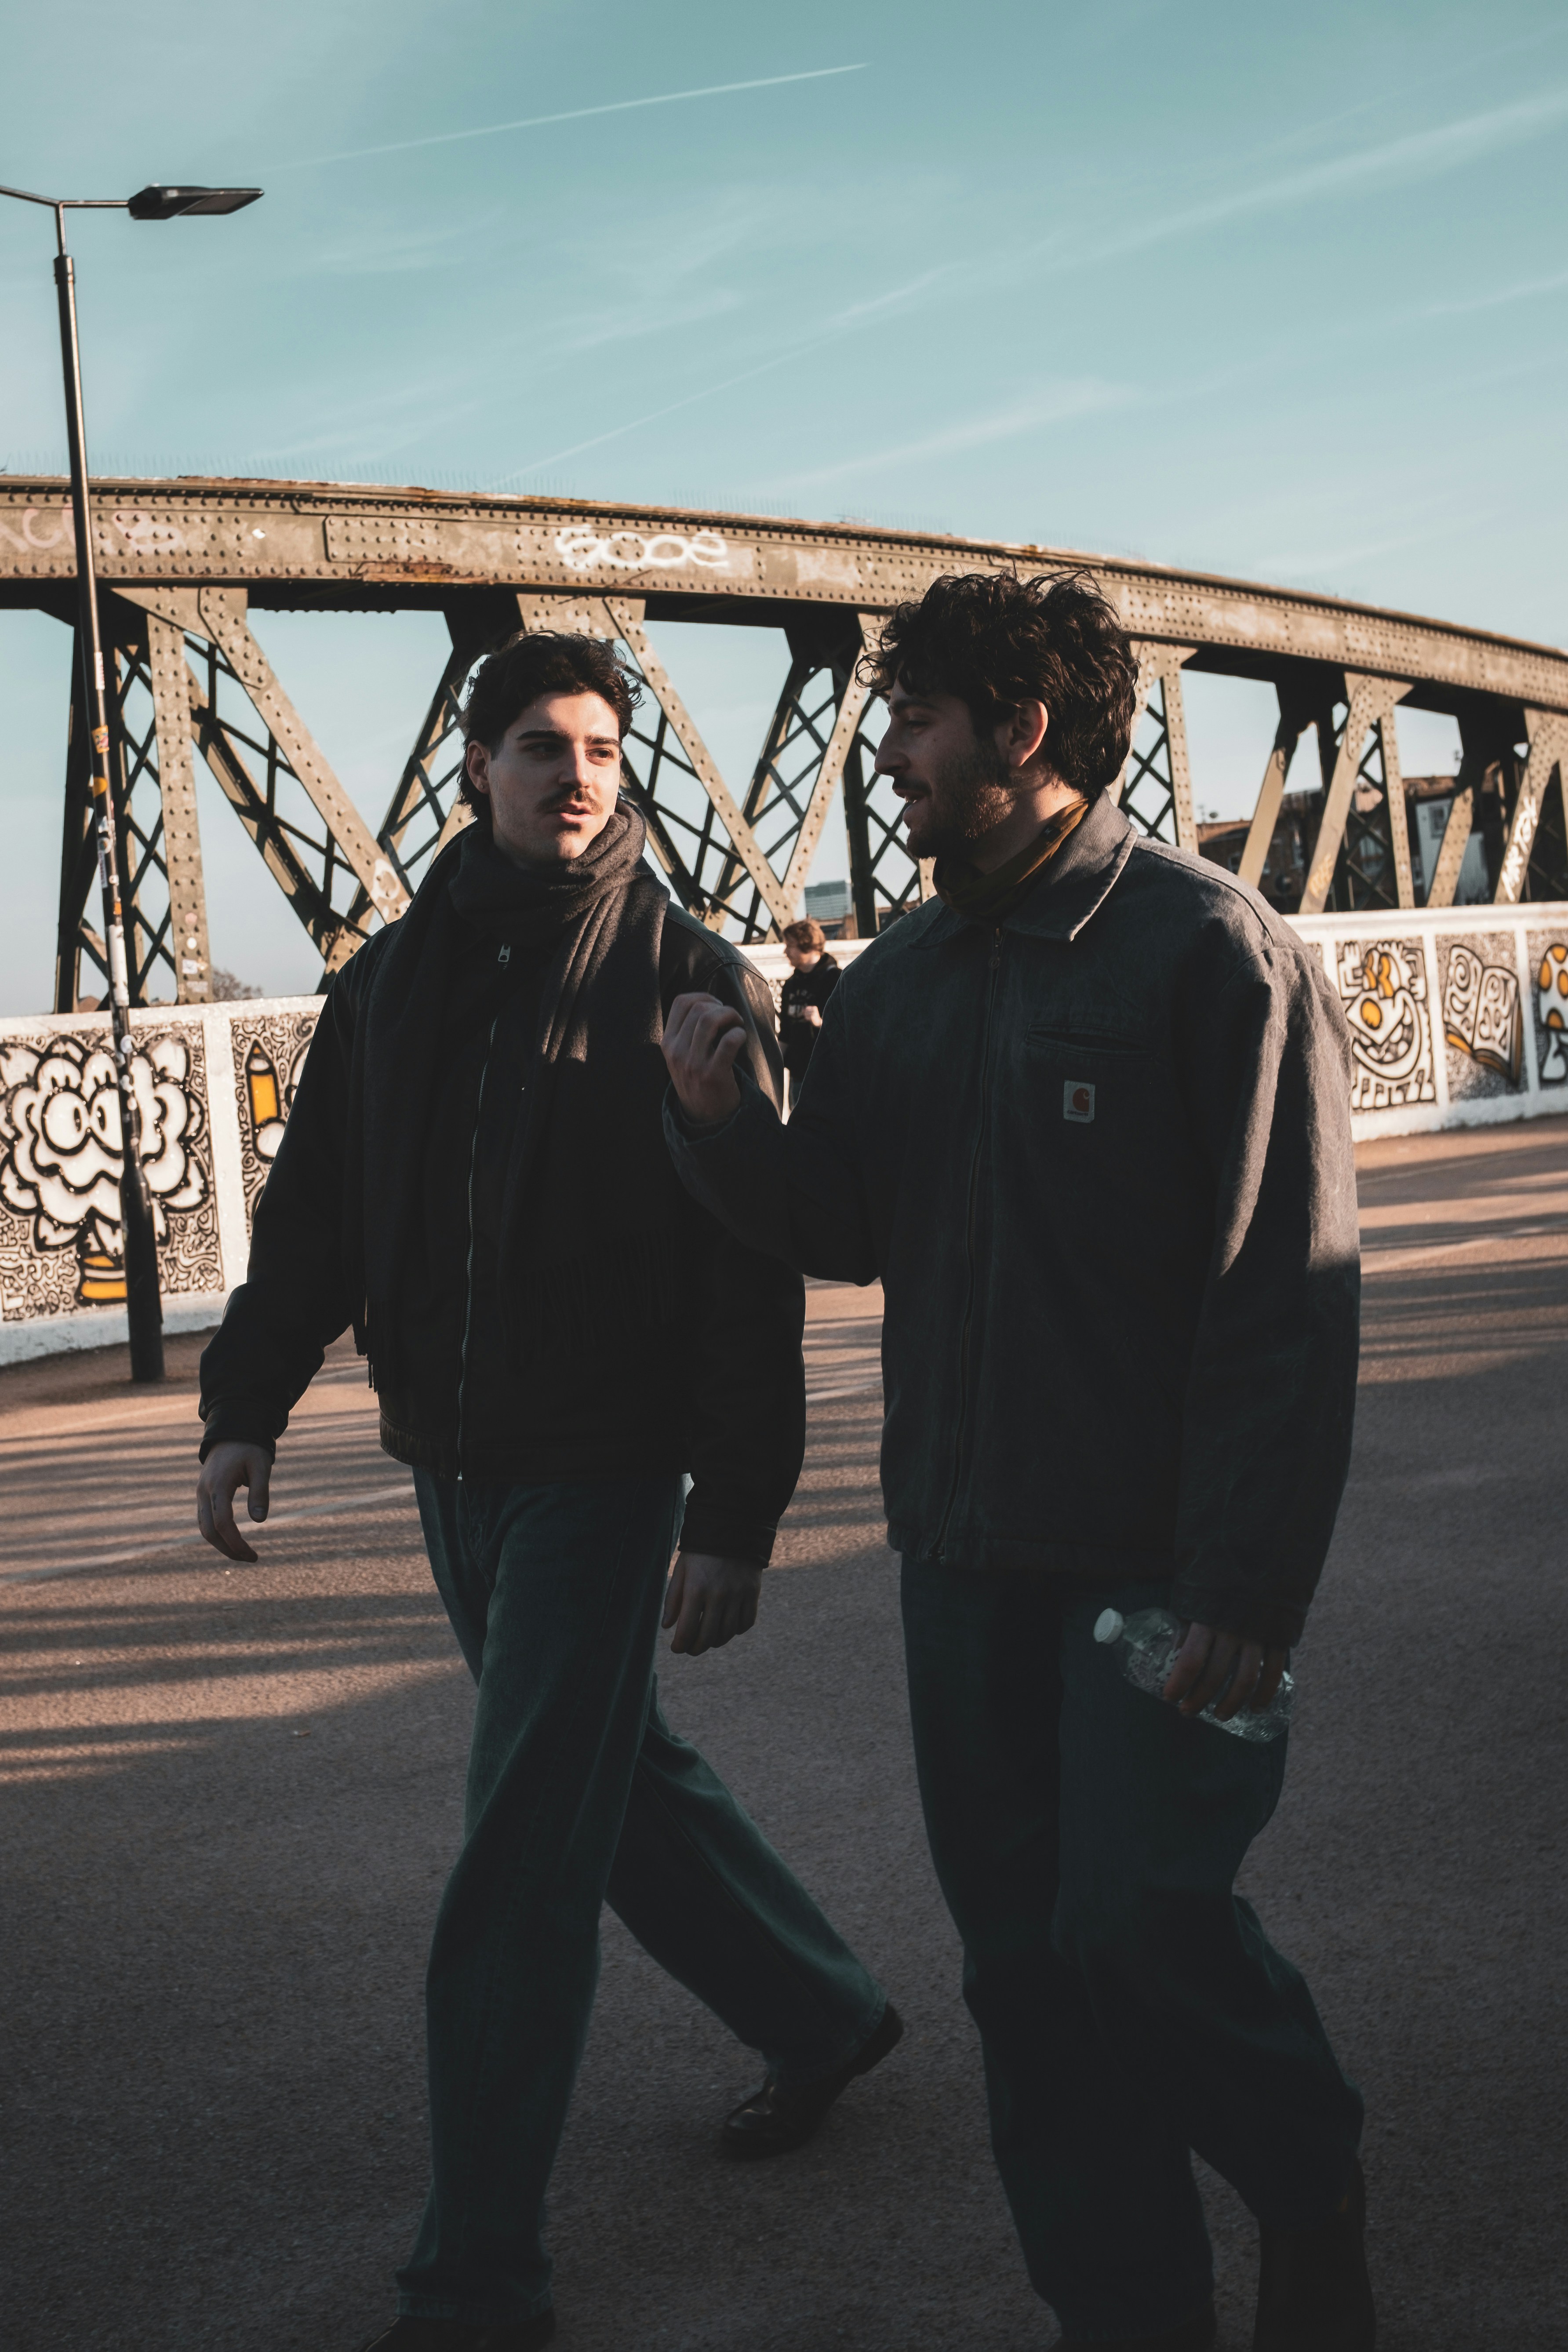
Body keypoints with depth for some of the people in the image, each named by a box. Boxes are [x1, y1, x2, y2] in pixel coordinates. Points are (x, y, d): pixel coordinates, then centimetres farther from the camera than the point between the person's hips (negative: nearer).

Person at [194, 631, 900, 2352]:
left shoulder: (688, 982, -8)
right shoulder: (395, 979, 7)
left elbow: (750, 1274, -11)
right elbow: (312, 1212, 13)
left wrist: (734, 1518, -15)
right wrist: (244, 1409, 2)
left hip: (603, 1468, -6)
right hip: (453, 1465, 6)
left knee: (520, 1858, -7)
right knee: (614, 1775, 19)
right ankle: (819, 2013, 41)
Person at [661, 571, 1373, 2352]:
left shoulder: (1212, 950, -9)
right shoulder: (897, 982, 11)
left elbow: (1287, 1292, -13)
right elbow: (839, 1231, 14)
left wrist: (1253, 1585, -19)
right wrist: (723, 1118, -6)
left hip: (1158, 1558, -6)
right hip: (964, 1548, 6)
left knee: (1145, 1922, -9)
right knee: (1026, 1959, 9)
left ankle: (1312, 2202, 20)